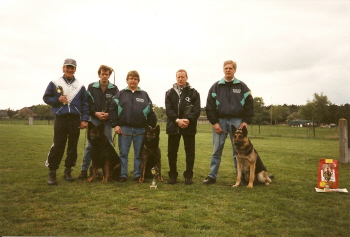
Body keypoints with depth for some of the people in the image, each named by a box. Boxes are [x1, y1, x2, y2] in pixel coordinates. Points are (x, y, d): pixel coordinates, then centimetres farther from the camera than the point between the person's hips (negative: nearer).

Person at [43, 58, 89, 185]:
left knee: (73, 146, 7)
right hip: (60, 119, -2)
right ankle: (52, 172, 5)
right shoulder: (54, 83, 6)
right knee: (57, 146, -4)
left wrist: (84, 119, -3)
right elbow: (46, 98, 9)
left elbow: (85, 104, 6)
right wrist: (57, 100, -10)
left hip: (75, 119, 2)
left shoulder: (80, 86, 8)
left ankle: (68, 171, 18)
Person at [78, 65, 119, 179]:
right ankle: (84, 170, 7)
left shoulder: (114, 89, 1)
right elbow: (87, 103, 1)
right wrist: (95, 113, -12)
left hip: (108, 120, 0)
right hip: (94, 119, 0)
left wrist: (109, 114, -14)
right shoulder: (91, 87, 3)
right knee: (89, 145, -1)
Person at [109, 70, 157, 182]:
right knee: (123, 153, 5)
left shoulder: (144, 95, 10)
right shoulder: (121, 94, 8)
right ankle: (123, 175, 14)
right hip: (124, 128, 0)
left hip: (140, 130, 1)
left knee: (139, 154, 7)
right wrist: (115, 125, -6)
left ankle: (138, 175, 17)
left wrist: (152, 126, 0)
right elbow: (112, 109, 2)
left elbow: (150, 112, 7)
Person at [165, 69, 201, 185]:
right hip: (173, 126, 1)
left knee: (190, 152, 4)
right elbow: (168, 109, -1)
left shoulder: (194, 93, 6)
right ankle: (172, 175, 17)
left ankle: (188, 176, 14)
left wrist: (188, 120, -18)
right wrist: (177, 120, -16)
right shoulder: (169, 93, 10)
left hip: (189, 126, -1)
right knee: (172, 152, 5)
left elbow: (197, 110, -2)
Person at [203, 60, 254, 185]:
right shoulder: (216, 87, 6)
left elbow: (249, 105, 4)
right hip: (220, 121, 1)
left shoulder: (242, 86, 6)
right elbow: (210, 106, 3)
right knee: (216, 150, 3)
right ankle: (212, 176, 10)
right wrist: (214, 122, -5)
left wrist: (246, 121, -4)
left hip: (237, 121, 0)